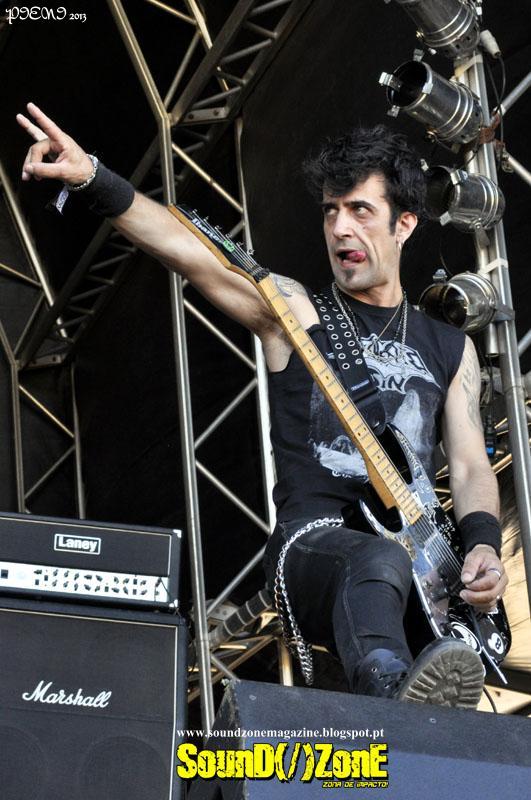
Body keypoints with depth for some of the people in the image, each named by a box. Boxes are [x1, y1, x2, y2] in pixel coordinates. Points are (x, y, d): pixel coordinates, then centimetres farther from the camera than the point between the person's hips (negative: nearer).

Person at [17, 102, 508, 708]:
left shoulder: (449, 349, 21)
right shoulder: (294, 310, 10)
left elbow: (470, 466, 16)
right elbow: (182, 248, -5)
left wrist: (483, 545, -7)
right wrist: (90, 180, -21)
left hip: (423, 567, 5)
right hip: (311, 546, -5)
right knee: (382, 561, -40)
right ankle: (394, 707, -66)